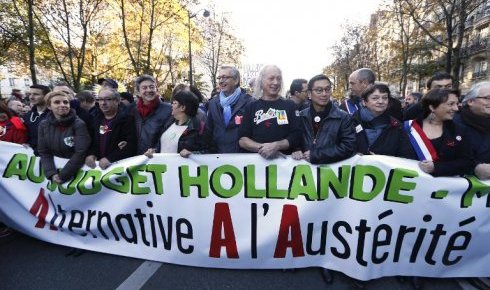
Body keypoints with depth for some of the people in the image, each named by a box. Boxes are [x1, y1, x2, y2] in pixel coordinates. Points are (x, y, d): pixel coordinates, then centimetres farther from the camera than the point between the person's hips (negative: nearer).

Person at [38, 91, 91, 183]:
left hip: (77, 172, -3)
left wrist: (62, 175, -21)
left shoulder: (79, 124, -14)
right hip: (53, 168, 3)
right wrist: (51, 174, -15)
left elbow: (81, 153, -20)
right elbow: (43, 153, -1)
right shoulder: (44, 125, -1)